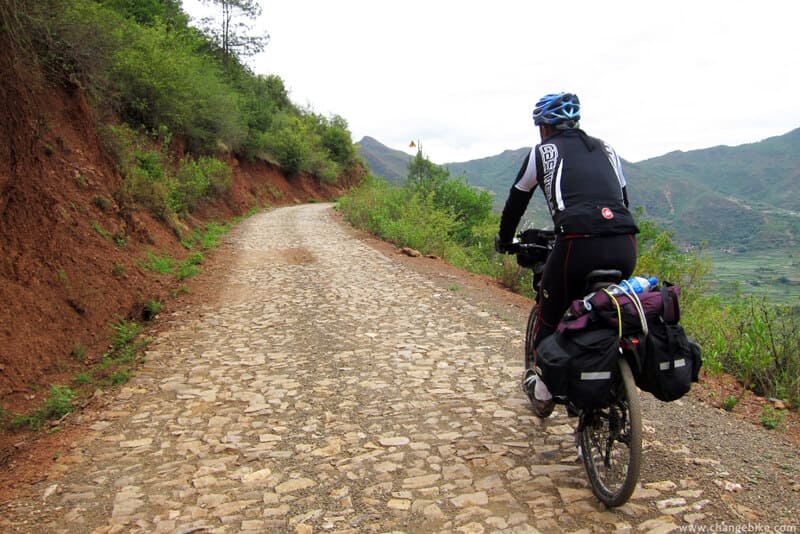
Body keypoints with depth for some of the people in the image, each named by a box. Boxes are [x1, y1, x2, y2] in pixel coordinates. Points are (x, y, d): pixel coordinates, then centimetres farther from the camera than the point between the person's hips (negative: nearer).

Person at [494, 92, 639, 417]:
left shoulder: (543, 151, 16)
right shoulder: (605, 149, 27)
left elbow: (516, 202, 23)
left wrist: (504, 241, 39)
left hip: (579, 245, -4)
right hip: (625, 247, 5)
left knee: (550, 315, 19)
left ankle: (542, 391, 30)